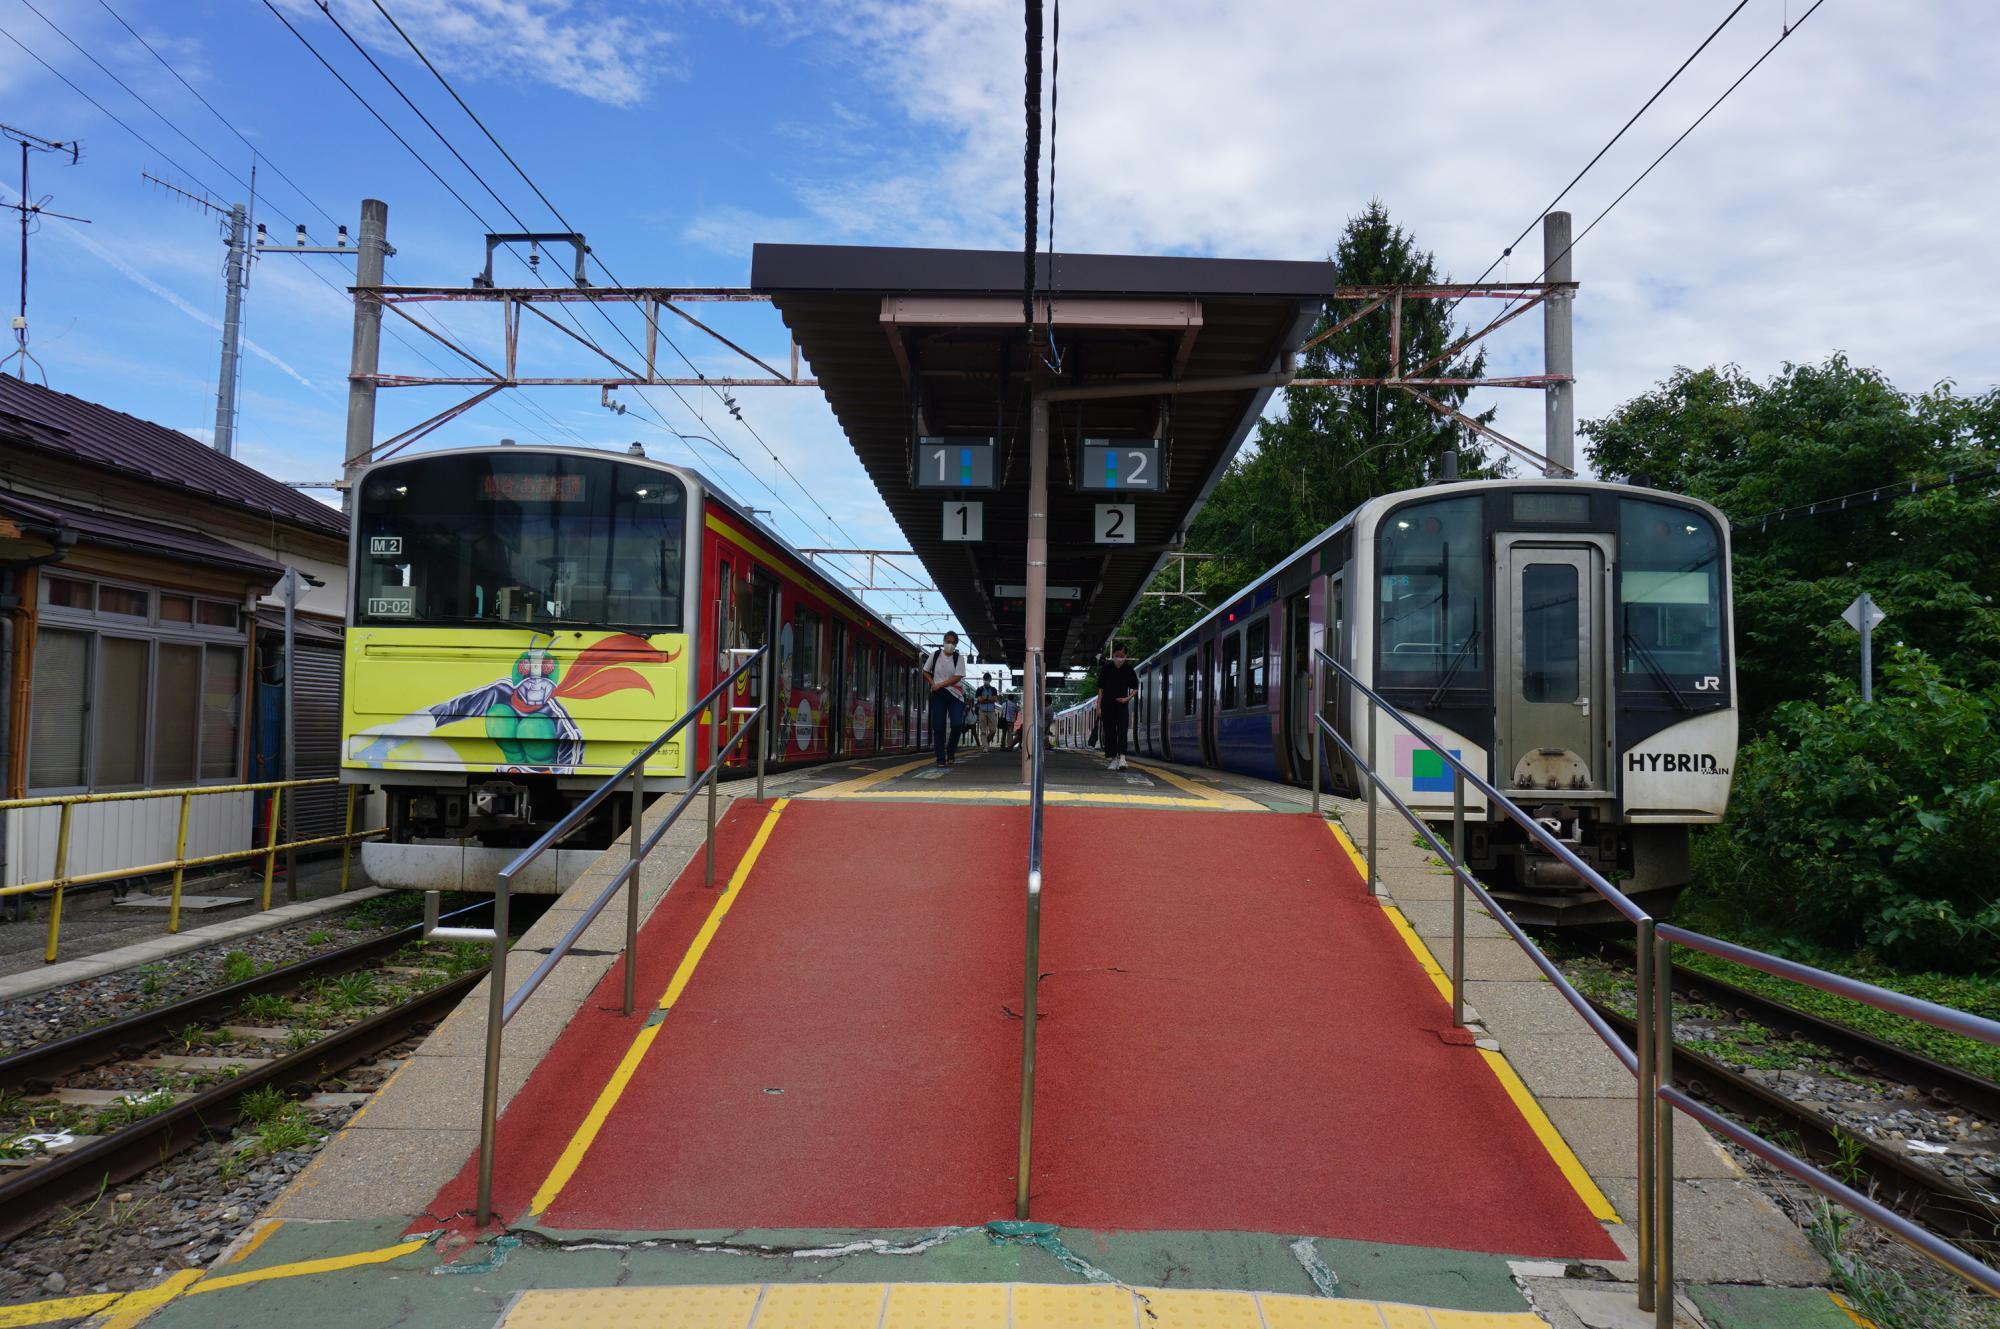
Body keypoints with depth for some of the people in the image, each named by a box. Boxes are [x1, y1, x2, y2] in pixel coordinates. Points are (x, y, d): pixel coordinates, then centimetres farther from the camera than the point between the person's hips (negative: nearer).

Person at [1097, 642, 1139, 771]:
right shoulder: (1106, 669, -1)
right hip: (1107, 706, 1)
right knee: (1110, 733, 4)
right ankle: (1113, 758, 12)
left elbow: (1135, 688, 9)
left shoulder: (1129, 670, 0)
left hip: (1122, 705, -1)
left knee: (1122, 732, -13)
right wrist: (1098, 707, -2)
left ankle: (1121, 758, -22)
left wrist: (1127, 698, -8)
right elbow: (1101, 689, 3)